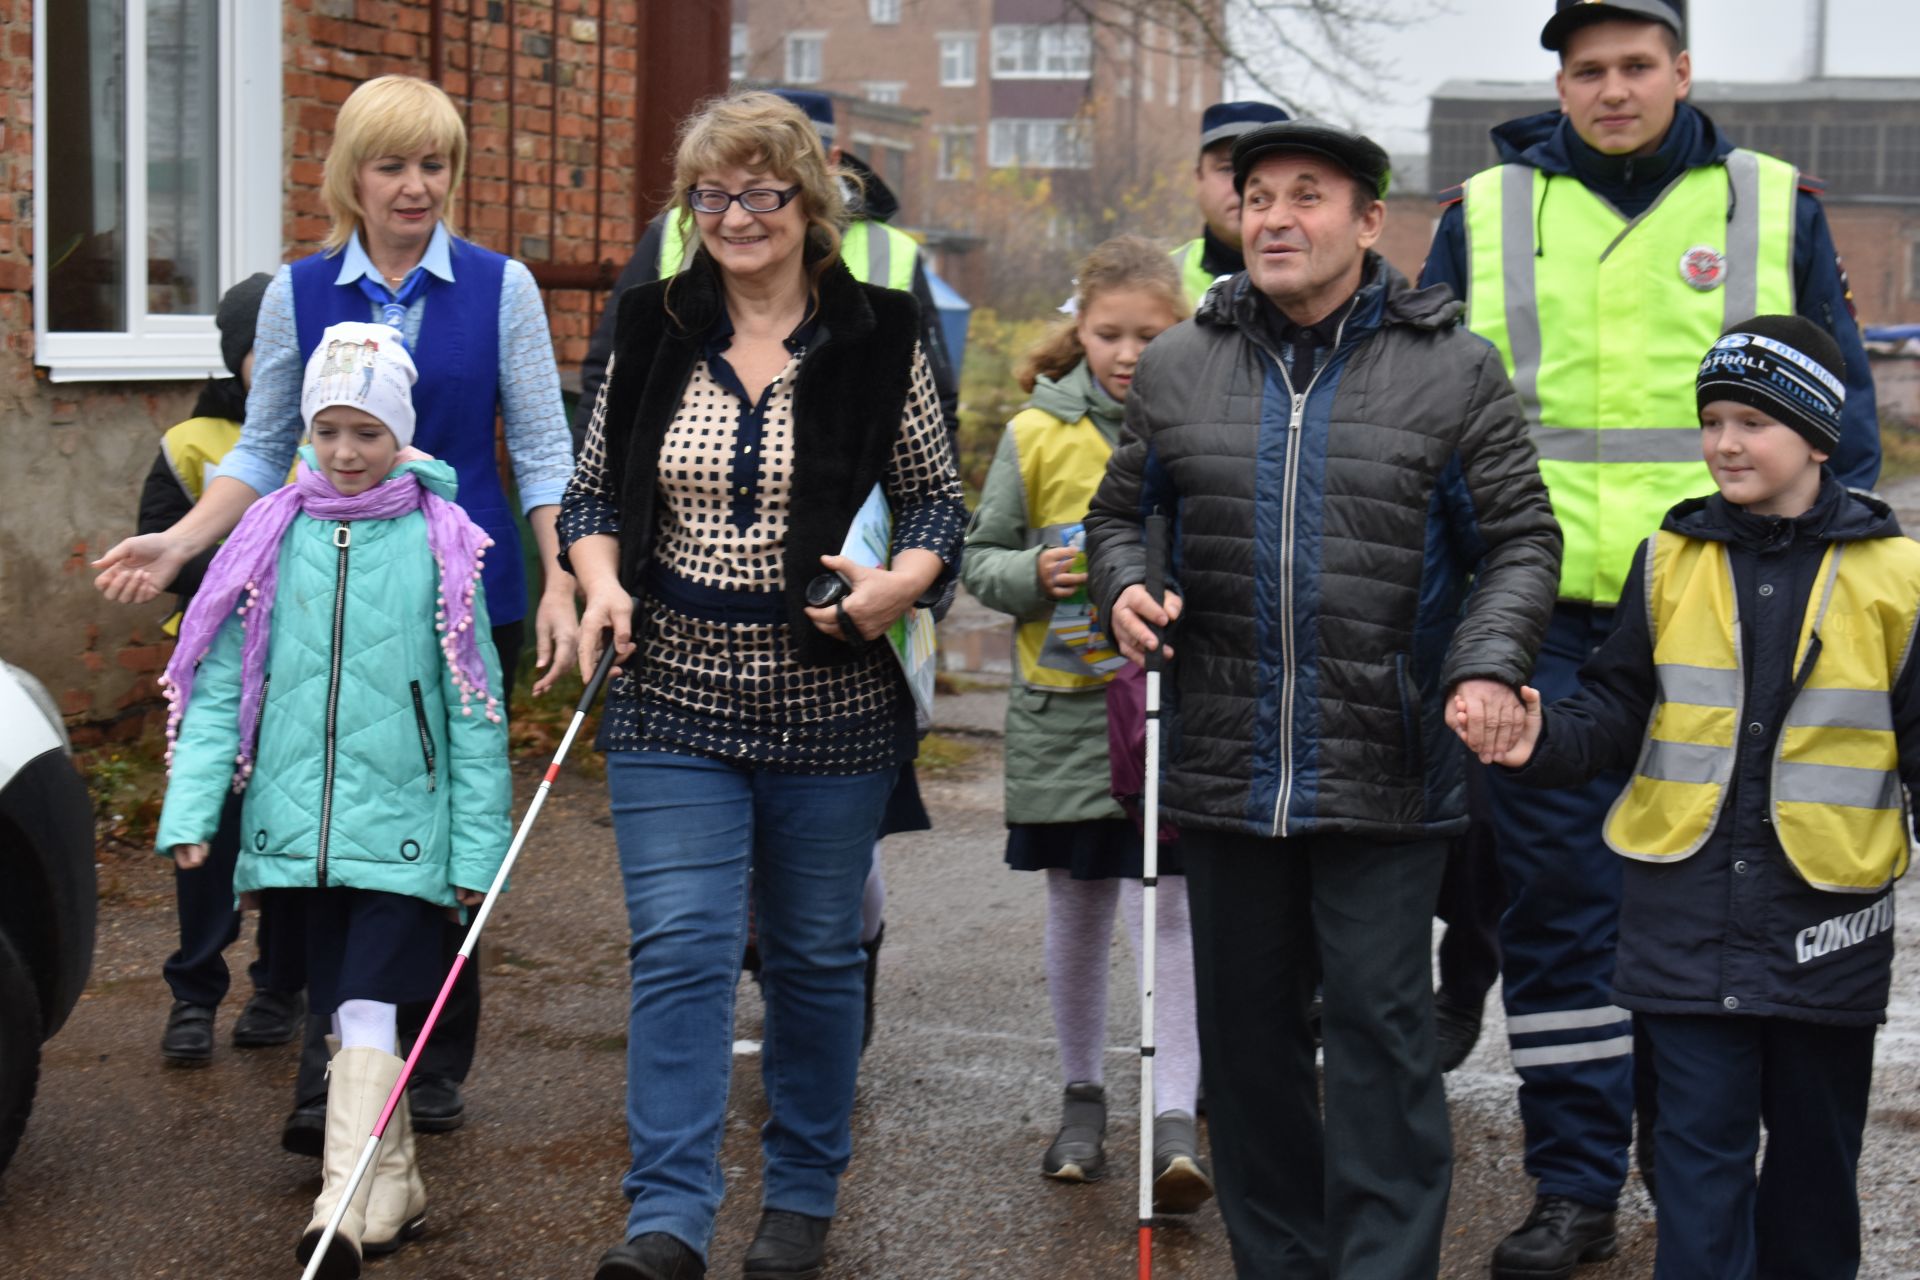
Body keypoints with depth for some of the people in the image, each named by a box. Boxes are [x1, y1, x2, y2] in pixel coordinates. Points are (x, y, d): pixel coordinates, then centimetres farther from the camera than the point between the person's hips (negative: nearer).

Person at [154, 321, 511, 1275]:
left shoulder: (439, 544, -2)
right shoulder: (273, 537, 4)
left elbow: (473, 706, 1)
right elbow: (220, 685, 5)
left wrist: (478, 843, -1)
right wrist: (190, 808, -5)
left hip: (400, 825, -3)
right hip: (294, 824, 3)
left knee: (367, 1016, -13)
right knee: (342, 1019, 11)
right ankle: (394, 1190, 24)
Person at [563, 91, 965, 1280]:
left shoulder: (879, 338, -1)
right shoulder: (654, 331, 4)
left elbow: (937, 501, 5)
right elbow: (593, 490, 11)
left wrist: (897, 584, -15)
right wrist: (603, 579, -8)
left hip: (831, 705, 0)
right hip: (673, 698, 1)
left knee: (816, 955, 11)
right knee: (680, 948, -9)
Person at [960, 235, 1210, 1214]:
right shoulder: (1036, 434, 1)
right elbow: (979, 559, 6)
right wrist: (1034, 573, -13)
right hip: (1063, 706, 2)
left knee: (1168, 908, -8)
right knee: (1077, 911, 13)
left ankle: (1174, 1122, -7)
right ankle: (1082, 1097, 28)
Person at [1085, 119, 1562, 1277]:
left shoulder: (1451, 370, 0)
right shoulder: (1179, 367, 8)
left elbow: (1523, 539, 2)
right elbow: (1121, 511, 19)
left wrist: (1487, 663, -14)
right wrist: (1124, 583, -3)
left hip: (1385, 776, -3)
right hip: (1226, 770, 4)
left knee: (1381, 1028, -2)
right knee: (1245, 1028, 12)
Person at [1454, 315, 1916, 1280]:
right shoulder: (1670, 562, 4)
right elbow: (1617, 711, 7)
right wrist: (1544, 743, -11)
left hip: (1828, 911, 0)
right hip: (1688, 904, 0)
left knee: (1816, 1136, 14)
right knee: (1699, 1138, 1)